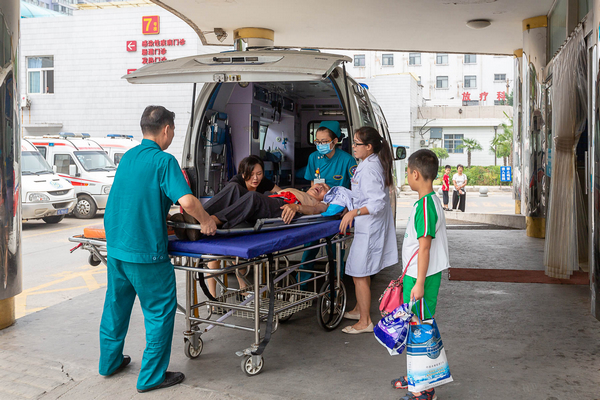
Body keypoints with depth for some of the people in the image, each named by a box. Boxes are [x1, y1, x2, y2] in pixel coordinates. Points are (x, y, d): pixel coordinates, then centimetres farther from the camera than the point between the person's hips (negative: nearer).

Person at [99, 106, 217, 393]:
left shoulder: (127, 157, 10)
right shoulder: (164, 160, -15)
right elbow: (187, 200, -26)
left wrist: (165, 208, 30)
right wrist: (206, 221, -9)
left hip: (115, 247, 8)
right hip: (146, 251, -8)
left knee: (116, 304, 21)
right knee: (160, 311, 5)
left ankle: (110, 362, 37)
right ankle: (152, 376, 13)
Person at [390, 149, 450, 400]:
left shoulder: (425, 206, -20)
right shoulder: (431, 201, 11)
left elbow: (424, 248, -22)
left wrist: (419, 283, -20)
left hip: (421, 277, -10)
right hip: (416, 275, 10)